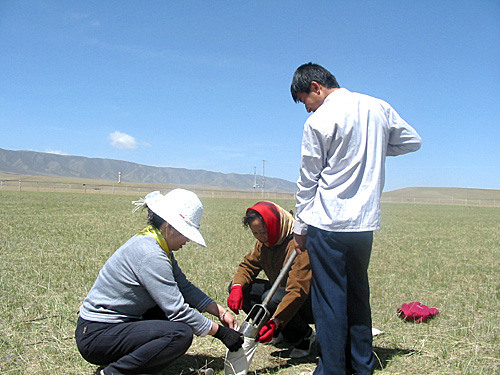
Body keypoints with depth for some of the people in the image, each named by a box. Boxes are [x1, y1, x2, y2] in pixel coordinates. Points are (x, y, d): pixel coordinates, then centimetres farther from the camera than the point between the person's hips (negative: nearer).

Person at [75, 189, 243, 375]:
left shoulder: (159, 246, 5)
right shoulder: (150, 255, -24)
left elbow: (185, 287, 7)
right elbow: (178, 311, -24)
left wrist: (221, 312, -1)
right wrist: (221, 332, -14)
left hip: (119, 323, 10)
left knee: (185, 301, 9)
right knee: (181, 333, -25)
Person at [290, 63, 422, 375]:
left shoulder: (319, 121, -10)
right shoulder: (378, 107, 7)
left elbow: (308, 181, -5)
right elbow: (413, 141, 19)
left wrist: (300, 227, 4)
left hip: (327, 223, -6)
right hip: (366, 222, 7)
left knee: (329, 299, 4)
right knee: (358, 294, 17)